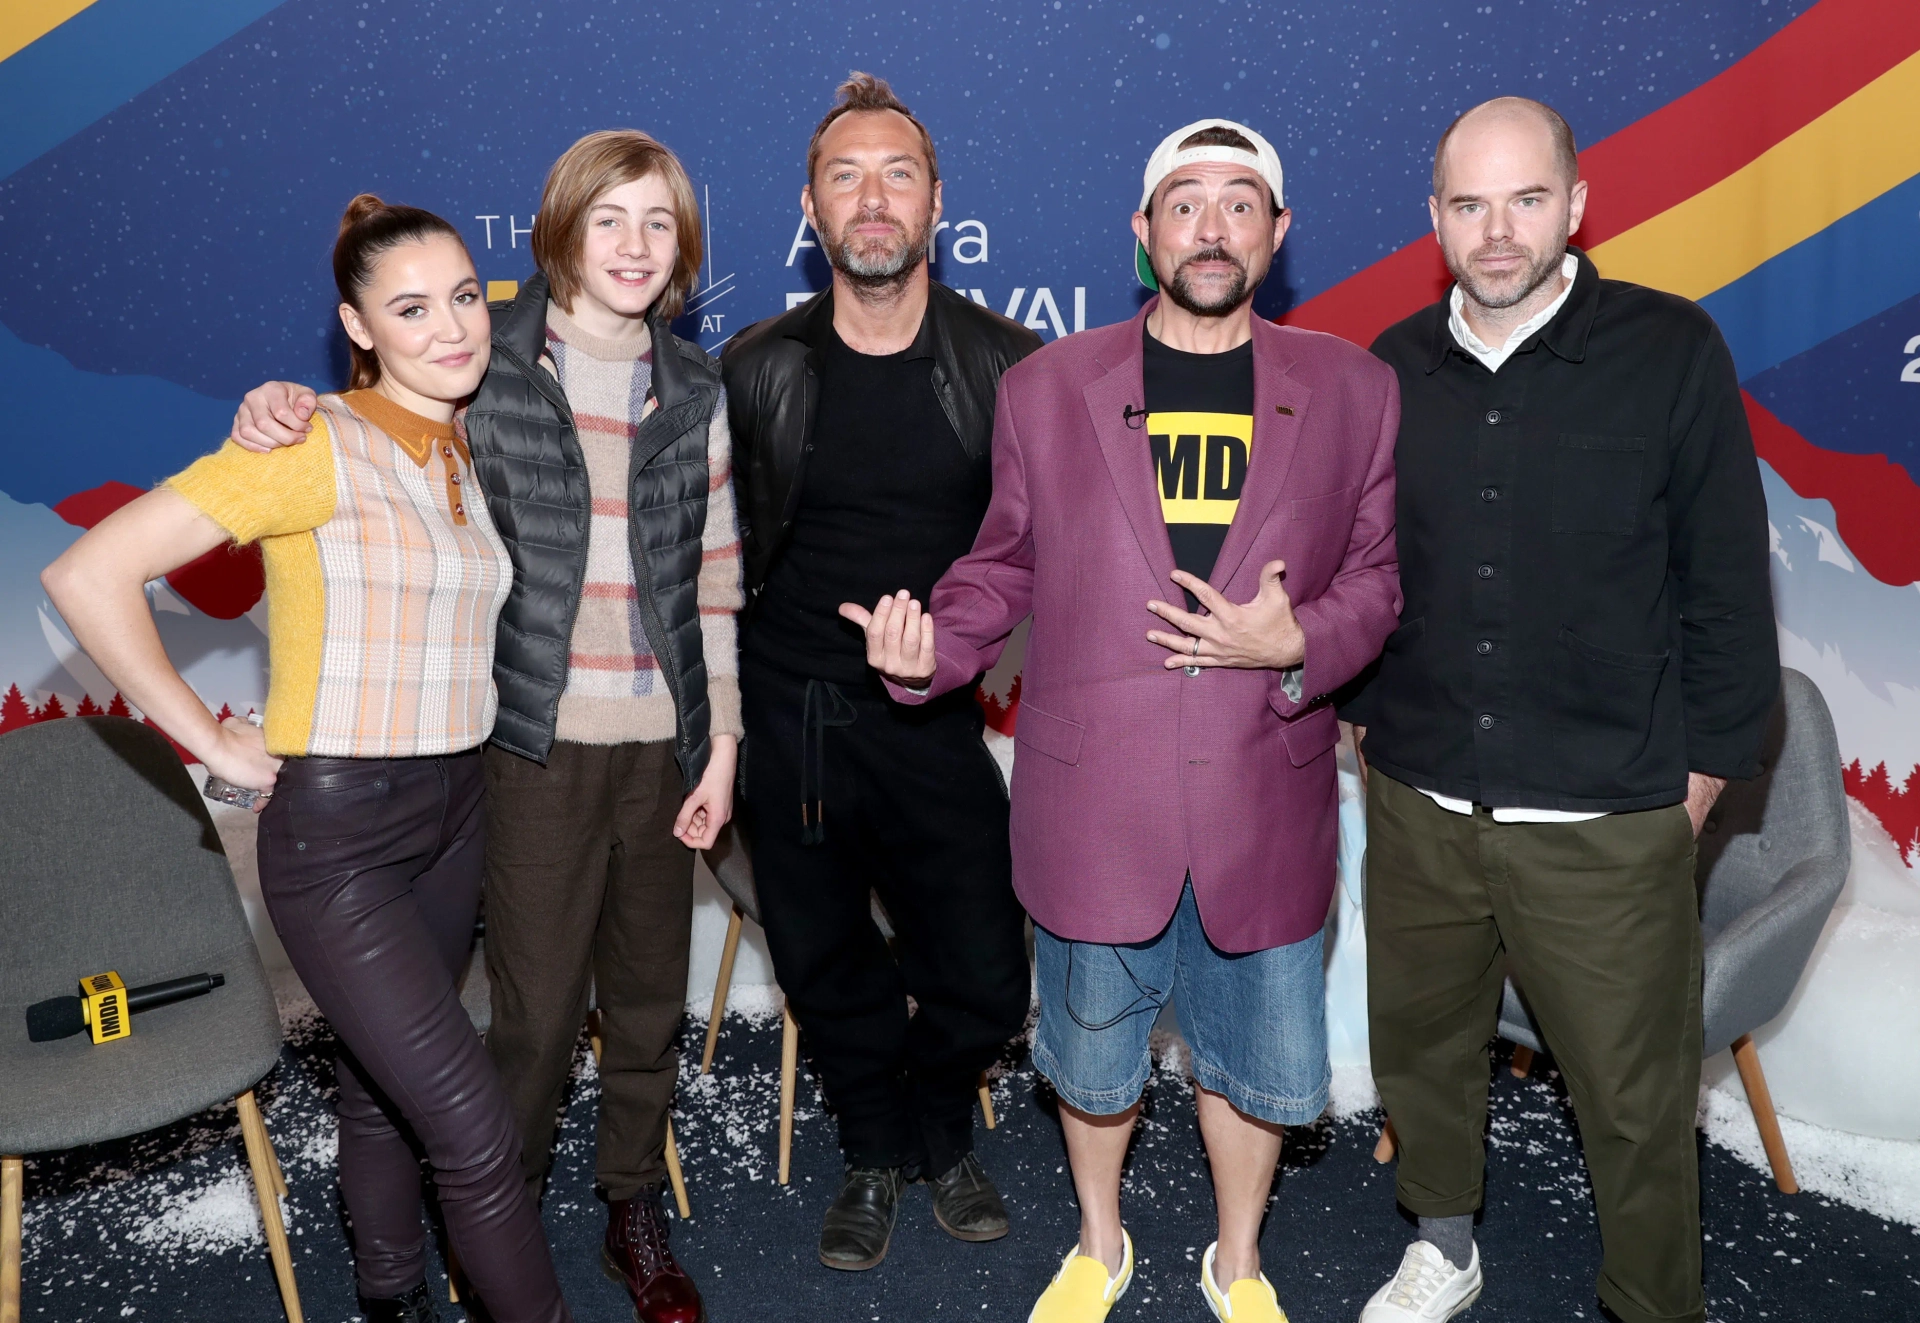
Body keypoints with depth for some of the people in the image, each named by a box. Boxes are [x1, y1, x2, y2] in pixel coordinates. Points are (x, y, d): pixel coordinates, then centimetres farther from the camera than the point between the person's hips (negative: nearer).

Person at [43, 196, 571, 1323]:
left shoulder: (470, 449, 5)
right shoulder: (322, 443, -16)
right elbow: (90, 575, -18)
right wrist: (215, 743, -14)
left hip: (457, 807, 6)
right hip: (337, 830, -6)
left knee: (386, 1082, 22)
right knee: (478, 1134, -4)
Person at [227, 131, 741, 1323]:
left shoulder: (696, 390, 5)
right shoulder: (492, 367, -3)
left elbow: (716, 577, 7)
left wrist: (723, 740, 4)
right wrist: (280, 406, -14)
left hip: (663, 743, 3)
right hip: (542, 742, -2)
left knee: (650, 998, 14)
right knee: (539, 1006, 4)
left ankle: (636, 1213, 35)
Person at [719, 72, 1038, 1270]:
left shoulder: (1009, 365, -3)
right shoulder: (757, 371, -2)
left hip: (940, 720, 0)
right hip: (790, 715, 1)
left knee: (985, 981, 3)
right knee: (827, 970, 14)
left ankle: (940, 1134, 36)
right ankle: (875, 1155, 41)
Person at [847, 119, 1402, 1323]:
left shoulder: (1354, 391, 3)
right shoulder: (1046, 388, 3)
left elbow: (1379, 577, 5)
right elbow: (1004, 565, 9)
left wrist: (1297, 645, -14)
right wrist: (933, 648, -9)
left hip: (1264, 803, 1)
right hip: (1092, 802, 0)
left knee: (1262, 1062, 14)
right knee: (1093, 1054, 16)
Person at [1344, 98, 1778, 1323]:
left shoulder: (1671, 351, -6)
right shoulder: (1394, 368, 4)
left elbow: (1726, 580, -3)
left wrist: (1701, 772, -2)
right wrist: (1364, 714, 11)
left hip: (1609, 828, -3)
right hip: (1419, 809, 4)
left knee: (1638, 1104, 8)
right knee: (1420, 1048, 18)